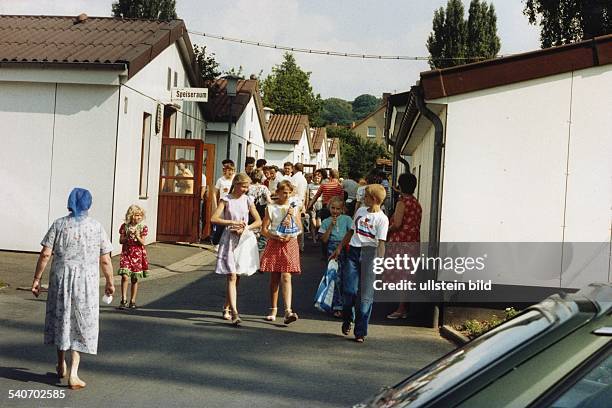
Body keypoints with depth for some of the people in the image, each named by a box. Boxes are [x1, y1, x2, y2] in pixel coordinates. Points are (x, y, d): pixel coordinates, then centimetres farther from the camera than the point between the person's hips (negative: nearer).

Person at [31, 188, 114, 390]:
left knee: (60, 319, 18)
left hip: (60, 279, 1)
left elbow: (45, 254, -6)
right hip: (86, 282, -1)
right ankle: (73, 374, 2)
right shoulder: (96, 227, -3)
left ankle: (61, 366, 32)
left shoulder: (59, 224, -2)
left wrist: (36, 279, 2)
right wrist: (110, 282, 12)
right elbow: (105, 260, -1)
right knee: (81, 325, 7)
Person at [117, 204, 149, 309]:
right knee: (125, 276, -14)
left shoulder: (142, 227, 0)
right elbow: (121, 241, 2)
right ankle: (124, 299, -6)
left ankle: (132, 301, 16)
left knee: (135, 279, 6)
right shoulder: (125, 226, 1)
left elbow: (142, 243, -4)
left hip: (137, 255, 0)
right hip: (126, 254, 0)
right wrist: (128, 236, -14)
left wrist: (137, 236, -20)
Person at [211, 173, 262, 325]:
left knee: (236, 277, 10)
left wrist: (245, 228, -9)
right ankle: (234, 312, -19)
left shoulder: (247, 200, 8)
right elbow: (214, 219, -11)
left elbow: (258, 221, 7)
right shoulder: (226, 199, -2)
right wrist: (232, 222, -17)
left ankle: (226, 308, 26)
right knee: (232, 276, -13)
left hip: (243, 240, 4)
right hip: (229, 240, -4)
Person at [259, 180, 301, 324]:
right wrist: (276, 237, -16)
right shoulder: (271, 208, 3)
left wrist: (292, 216, -8)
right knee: (274, 278, 5)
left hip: (290, 243, 0)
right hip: (274, 243, 0)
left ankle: (288, 311, -19)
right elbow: (264, 230, -1)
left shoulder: (293, 208, 8)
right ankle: (273, 310, 16)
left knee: (286, 277, -11)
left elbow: (300, 228, 5)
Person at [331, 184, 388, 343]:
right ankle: (347, 319, 22)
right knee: (349, 290, -5)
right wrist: (339, 249, 22)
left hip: (370, 253, -4)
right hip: (354, 251, 4)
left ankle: (360, 332, 6)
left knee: (365, 294, -1)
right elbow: (351, 231, 23)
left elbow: (381, 243, -10)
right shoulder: (360, 211, 14)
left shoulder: (382, 219, -3)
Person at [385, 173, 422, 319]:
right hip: (414, 243, 8)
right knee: (407, 277, 12)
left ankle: (400, 310, -1)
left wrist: (387, 230, -3)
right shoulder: (417, 203, 10)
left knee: (400, 277, -3)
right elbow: (416, 224, 14)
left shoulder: (402, 203, -14)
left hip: (401, 243, -8)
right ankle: (403, 308, 17)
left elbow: (397, 224, -21)